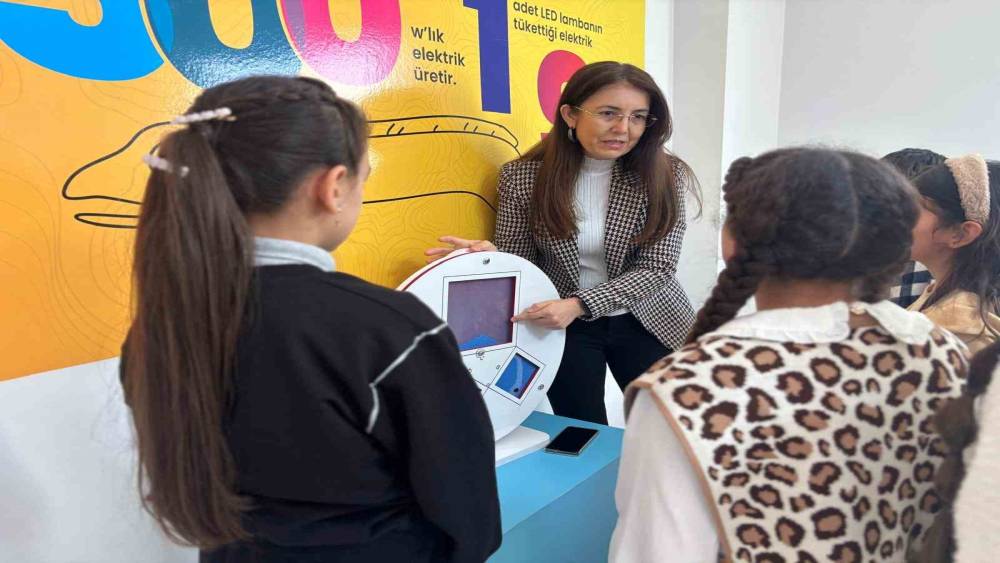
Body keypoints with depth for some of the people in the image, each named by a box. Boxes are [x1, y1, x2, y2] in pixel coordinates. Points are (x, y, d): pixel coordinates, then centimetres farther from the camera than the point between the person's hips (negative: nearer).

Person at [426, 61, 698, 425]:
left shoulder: (664, 175, -13)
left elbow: (657, 266, -15)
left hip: (645, 323, 1)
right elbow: (519, 261, -3)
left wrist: (579, 304, -27)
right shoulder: (522, 177, -13)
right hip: (564, 328, 0)